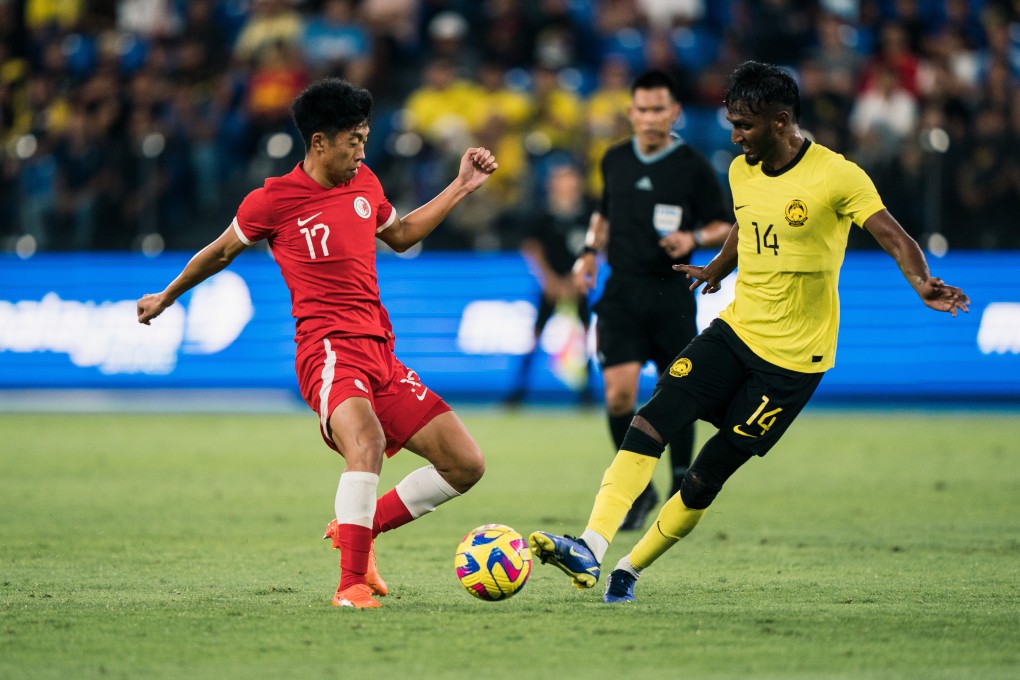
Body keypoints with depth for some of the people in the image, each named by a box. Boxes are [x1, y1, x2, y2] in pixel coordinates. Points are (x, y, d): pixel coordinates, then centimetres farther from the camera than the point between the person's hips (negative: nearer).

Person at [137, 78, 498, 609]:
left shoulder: (364, 183, 14)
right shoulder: (273, 200, -4)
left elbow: (401, 235, 33)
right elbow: (223, 250, 13)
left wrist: (460, 188, 27)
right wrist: (165, 299, 26)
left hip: (380, 352, 7)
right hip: (328, 349, -7)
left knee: (466, 465, 1)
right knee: (366, 441, -37)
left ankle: (357, 530, 15)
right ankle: (352, 582, -33)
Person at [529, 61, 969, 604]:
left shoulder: (837, 176, -15)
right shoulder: (742, 172, 6)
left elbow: (894, 237, -24)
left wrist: (922, 283, -44)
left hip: (793, 357, -5)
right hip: (736, 330, 5)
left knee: (707, 474, -4)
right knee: (652, 421, -17)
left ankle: (630, 570, 12)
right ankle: (589, 550, -24)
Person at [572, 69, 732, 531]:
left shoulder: (694, 168, -3)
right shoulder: (615, 161, 8)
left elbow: (724, 226, 2)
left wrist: (694, 239, -17)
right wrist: (590, 253, 10)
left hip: (671, 293, -2)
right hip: (622, 291, 2)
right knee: (618, 393, -11)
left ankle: (681, 489, 21)